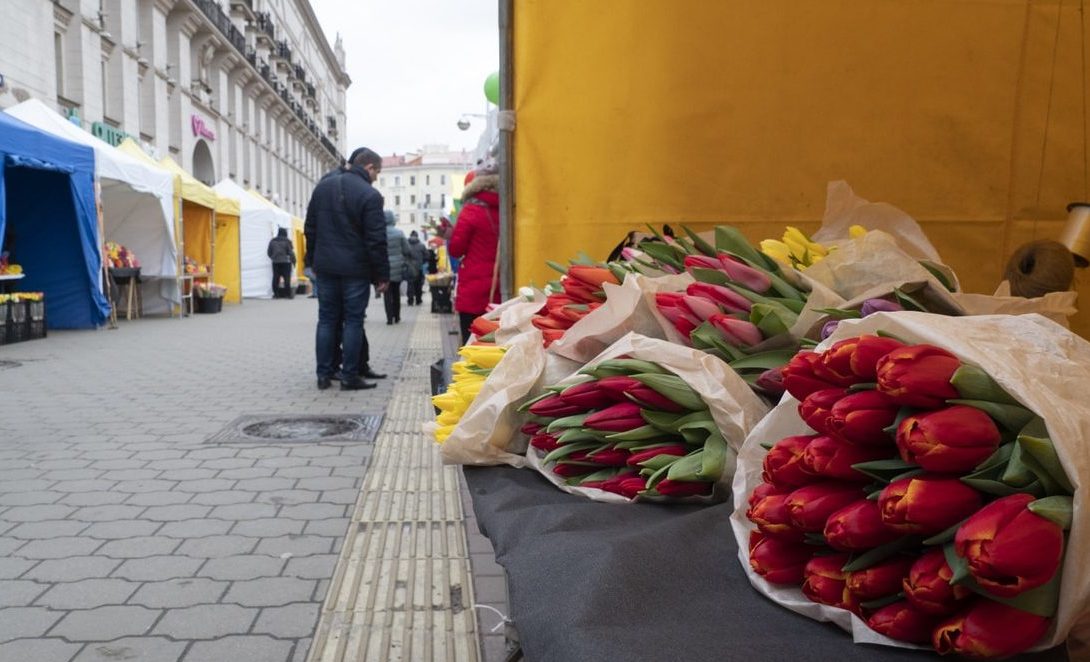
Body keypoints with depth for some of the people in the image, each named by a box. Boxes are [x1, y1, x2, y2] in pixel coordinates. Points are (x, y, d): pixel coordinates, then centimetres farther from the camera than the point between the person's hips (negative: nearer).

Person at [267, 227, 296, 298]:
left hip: (275, 262, 4)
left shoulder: (272, 241, 5)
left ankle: (276, 294, 5)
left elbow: (269, 252, 9)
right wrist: (293, 261, 2)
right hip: (286, 262, -4)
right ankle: (287, 294, -3)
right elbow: (291, 253, -8)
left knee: (276, 278, 6)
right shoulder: (287, 241, -7)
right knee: (286, 278, -1)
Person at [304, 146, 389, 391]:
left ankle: (324, 374, 13)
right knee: (353, 321, 2)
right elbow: (376, 240, -14)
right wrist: (382, 275, -8)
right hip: (355, 268, -5)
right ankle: (349, 377, 3)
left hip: (325, 266, 6)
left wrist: (313, 260, 20)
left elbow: (310, 228, 12)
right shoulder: (370, 195, -12)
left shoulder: (323, 186, 9)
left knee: (326, 319, 11)